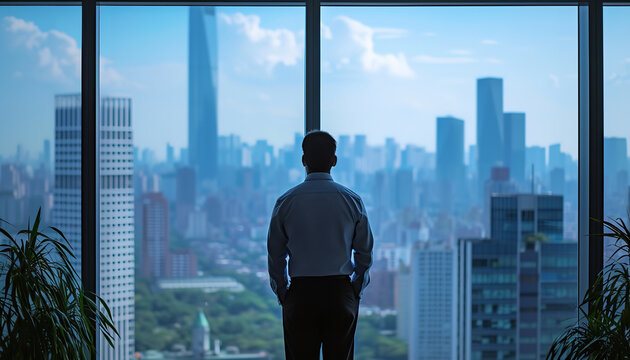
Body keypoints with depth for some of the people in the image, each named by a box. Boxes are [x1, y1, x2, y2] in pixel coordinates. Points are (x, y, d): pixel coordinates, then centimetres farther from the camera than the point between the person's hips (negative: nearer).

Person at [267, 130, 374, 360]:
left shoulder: (286, 202, -1)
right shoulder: (351, 200, 0)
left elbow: (275, 255, 2)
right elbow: (365, 252, 4)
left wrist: (283, 295, 12)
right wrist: (354, 292, 15)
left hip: (300, 292, 0)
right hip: (341, 292, 1)